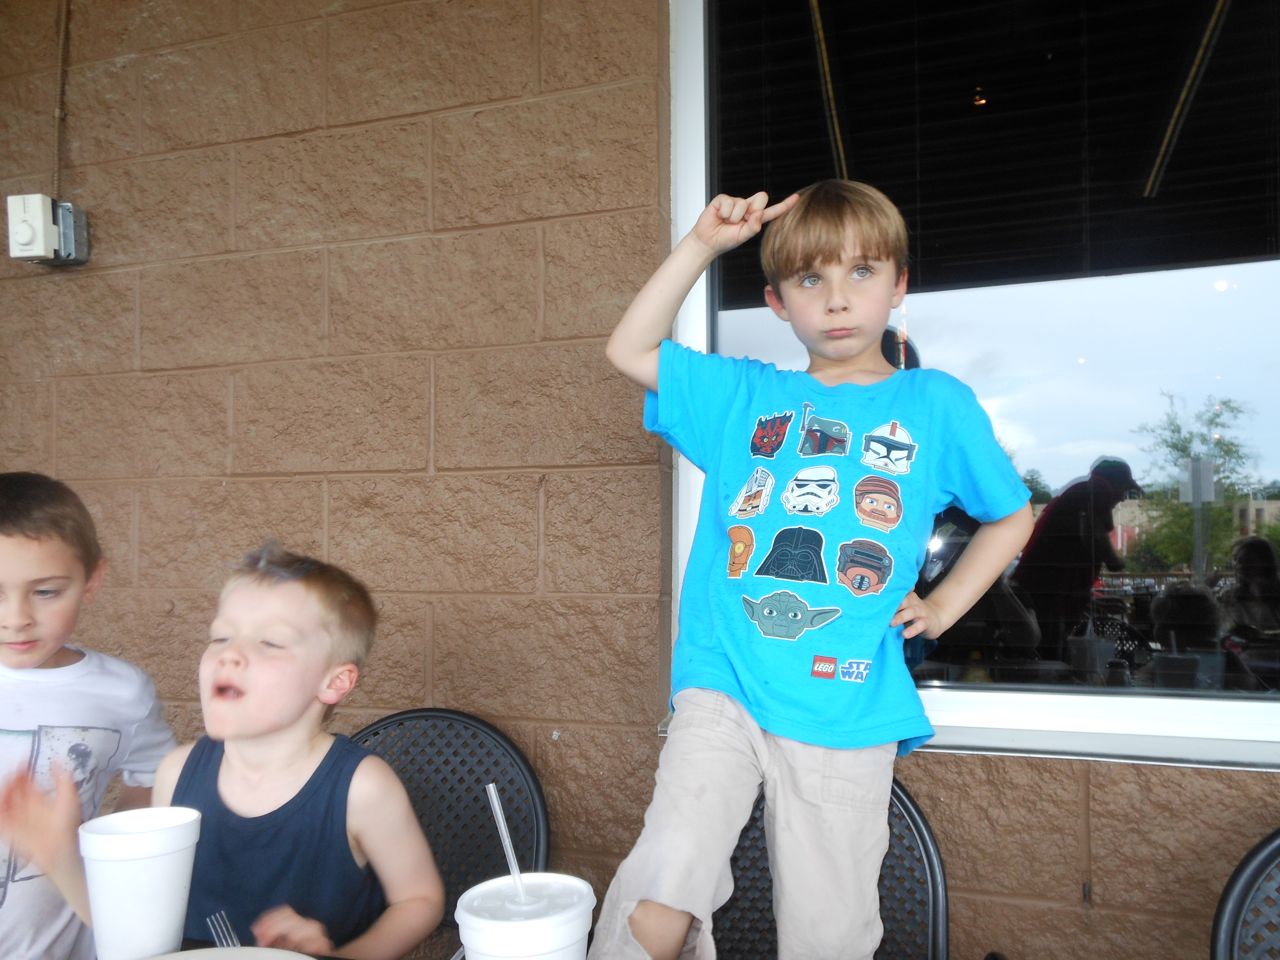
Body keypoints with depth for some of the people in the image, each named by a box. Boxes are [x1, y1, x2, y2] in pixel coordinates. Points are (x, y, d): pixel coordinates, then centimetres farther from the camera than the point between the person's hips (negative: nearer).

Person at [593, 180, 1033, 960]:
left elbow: (1012, 516, 19)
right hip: (725, 689, 0)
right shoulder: (743, 396, 11)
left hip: (848, 714, 0)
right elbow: (630, 350, 14)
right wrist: (702, 244, 8)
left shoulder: (938, 405, 7)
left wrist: (943, 606, 9)